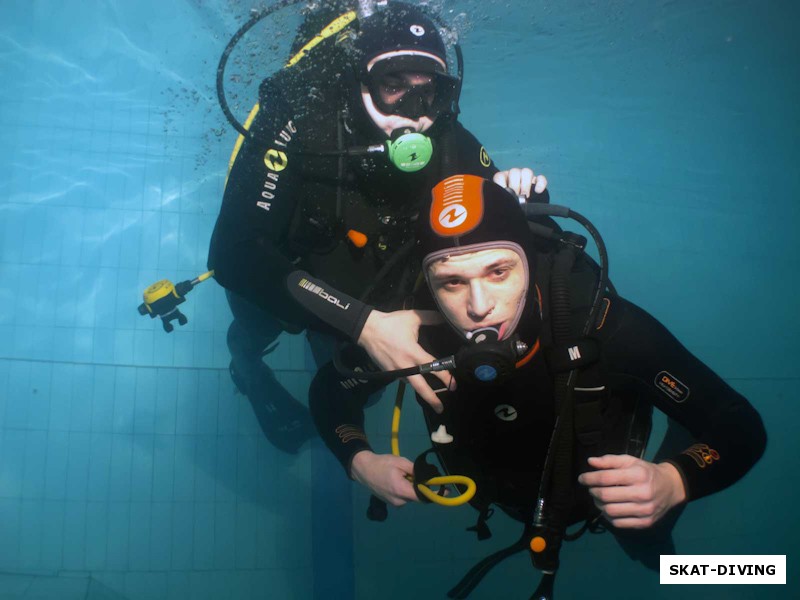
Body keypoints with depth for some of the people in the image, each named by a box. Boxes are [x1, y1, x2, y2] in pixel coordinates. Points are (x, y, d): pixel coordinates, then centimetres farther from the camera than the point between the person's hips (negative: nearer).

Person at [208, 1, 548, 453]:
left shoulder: (450, 145, -25)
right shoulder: (303, 122, -37)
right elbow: (234, 251, -44)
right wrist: (361, 323, -53)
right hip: (273, 278, -1)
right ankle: (247, 360, 33)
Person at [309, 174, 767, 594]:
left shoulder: (602, 325, -40)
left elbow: (741, 428, -30)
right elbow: (330, 391, -12)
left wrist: (672, 482, -49)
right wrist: (361, 463, -30)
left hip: (599, 495, -1)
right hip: (500, 502, 2)